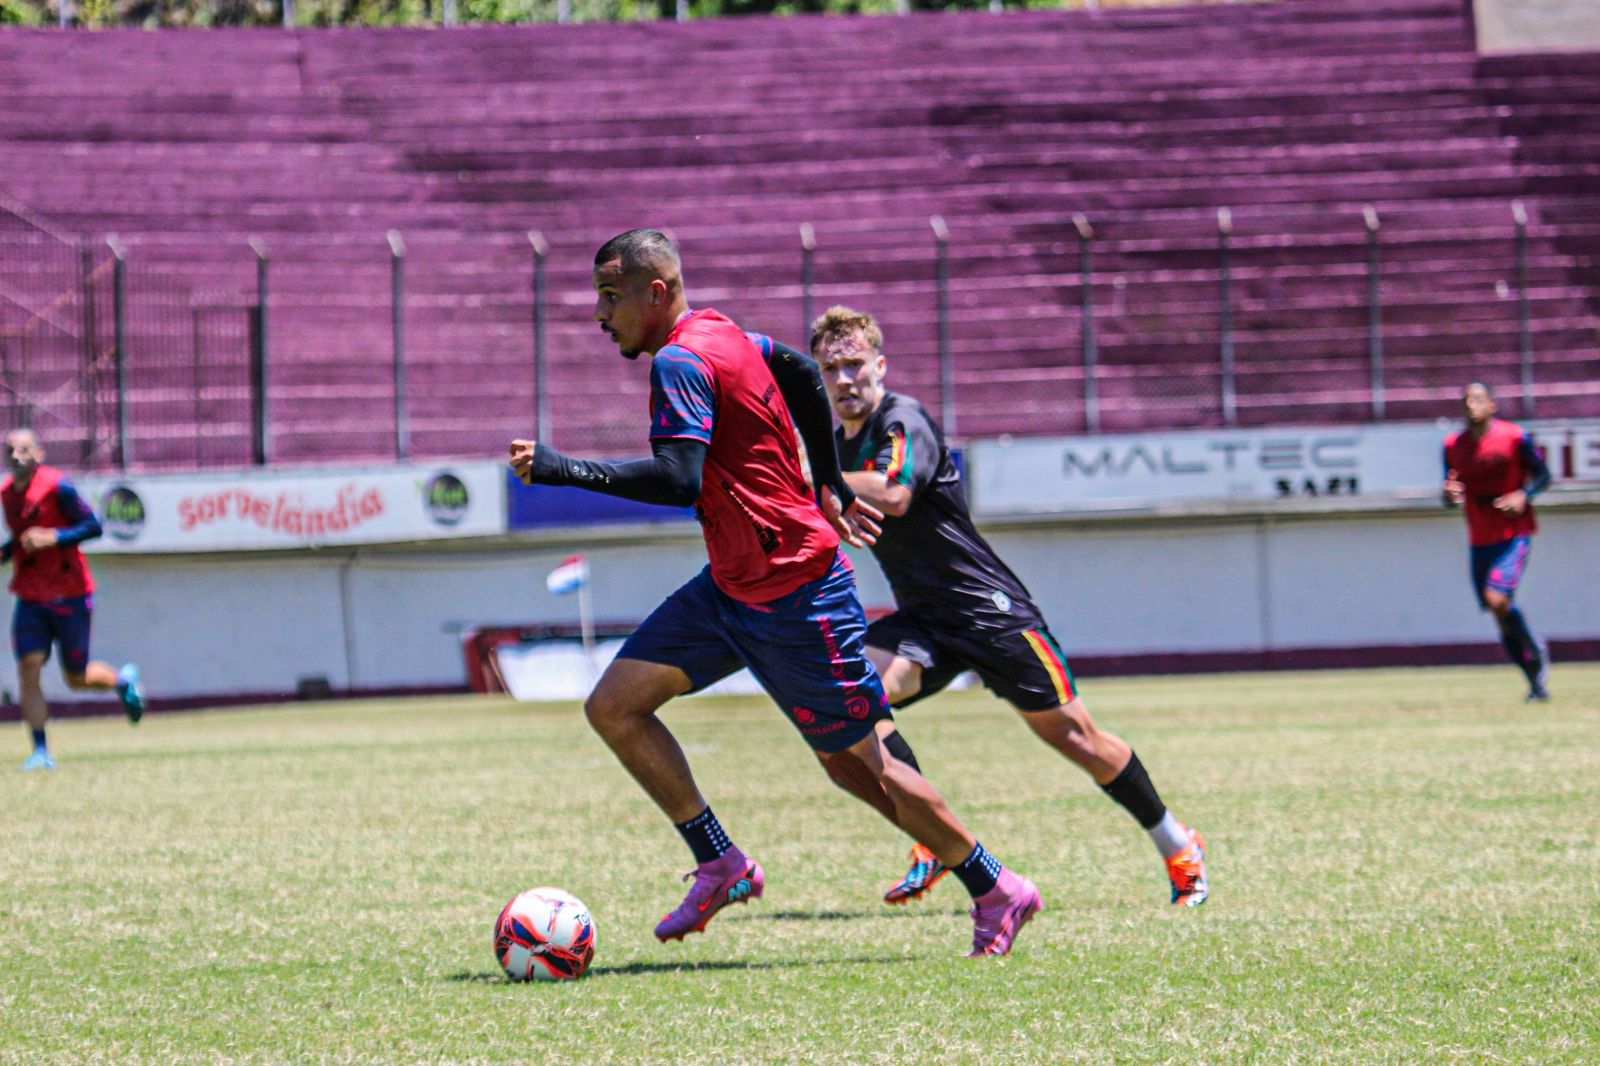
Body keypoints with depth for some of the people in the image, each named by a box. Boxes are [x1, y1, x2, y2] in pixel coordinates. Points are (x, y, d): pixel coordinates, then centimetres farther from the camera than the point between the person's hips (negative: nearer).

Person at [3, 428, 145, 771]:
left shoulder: (56, 487, -14)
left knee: (77, 678, 6)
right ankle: (41, 752, -9)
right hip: (30, 598, 5)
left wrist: (53, 537, -27)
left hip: (69, 596, -5)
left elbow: (92, 526, -14)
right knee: (28, 669, -12)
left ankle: (122, 680, 39)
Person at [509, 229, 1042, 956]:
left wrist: (565, 471, -28)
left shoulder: (681, 362, -20)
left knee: (857, 764, 0)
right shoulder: (721, 335, 9)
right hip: (731, 588, 10)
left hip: (794, 598, -10)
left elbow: (680, 479, -31)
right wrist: (828, 487, 30)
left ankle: (997, 891, 14)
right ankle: (720, 865, 4)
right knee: (613, 706, 0)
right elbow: (800, 372, 24)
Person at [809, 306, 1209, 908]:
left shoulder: (903, 420, -17)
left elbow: (892, 496, -35)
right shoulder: (837, 442, 9)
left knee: (1073, 737, 0)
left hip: (989, 610, -7)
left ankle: (1178, 846, 20)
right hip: (923, 621, 7)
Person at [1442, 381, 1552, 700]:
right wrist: (1450, 495, -13)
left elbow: (1542, 475, 2)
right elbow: (1452, 499, 11)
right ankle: (1537, 683, 15)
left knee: (1497, 599, -23)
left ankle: (1536, 651, 0)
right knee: (1500, 617, 3)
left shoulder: (1515, 437, -7)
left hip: (1514, 533, -5)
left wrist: (1524, 495, -18)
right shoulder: (1453, 446, 4)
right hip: (1480, 540, 5)